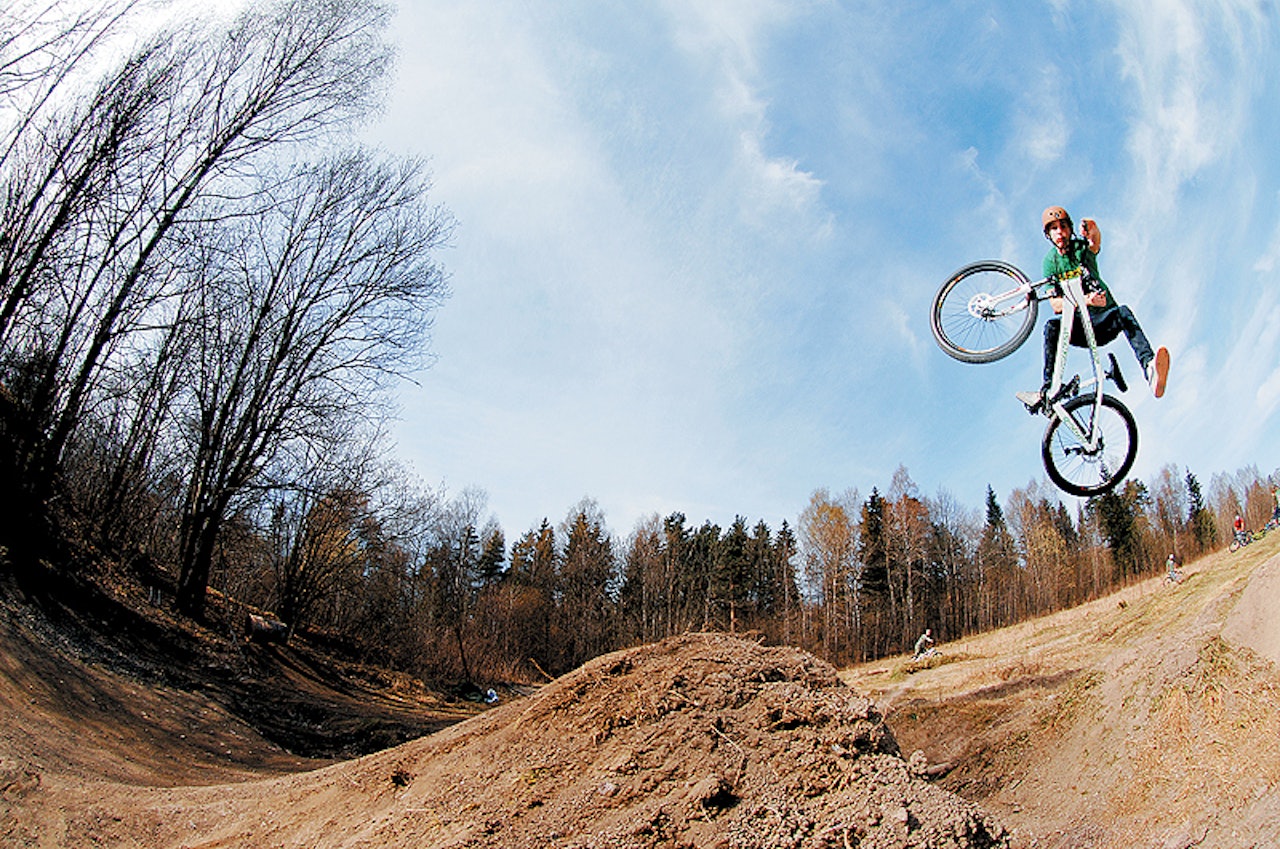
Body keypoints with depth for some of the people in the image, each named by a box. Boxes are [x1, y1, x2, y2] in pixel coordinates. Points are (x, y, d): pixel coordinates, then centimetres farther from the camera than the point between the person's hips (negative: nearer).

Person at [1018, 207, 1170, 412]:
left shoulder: (1082, 246, 2)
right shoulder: (1050, 261, 1)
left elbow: (1095, 242, -26)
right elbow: (1055, 304, -12)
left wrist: (1093, 231, -50)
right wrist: (1086, 300, -30)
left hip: (1104, 320, 0)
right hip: (1077, 327, 0)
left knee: (1123, 313, -32)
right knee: (1052, 327, -30)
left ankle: (1150, 369, -54)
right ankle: (1047, 391, -34)